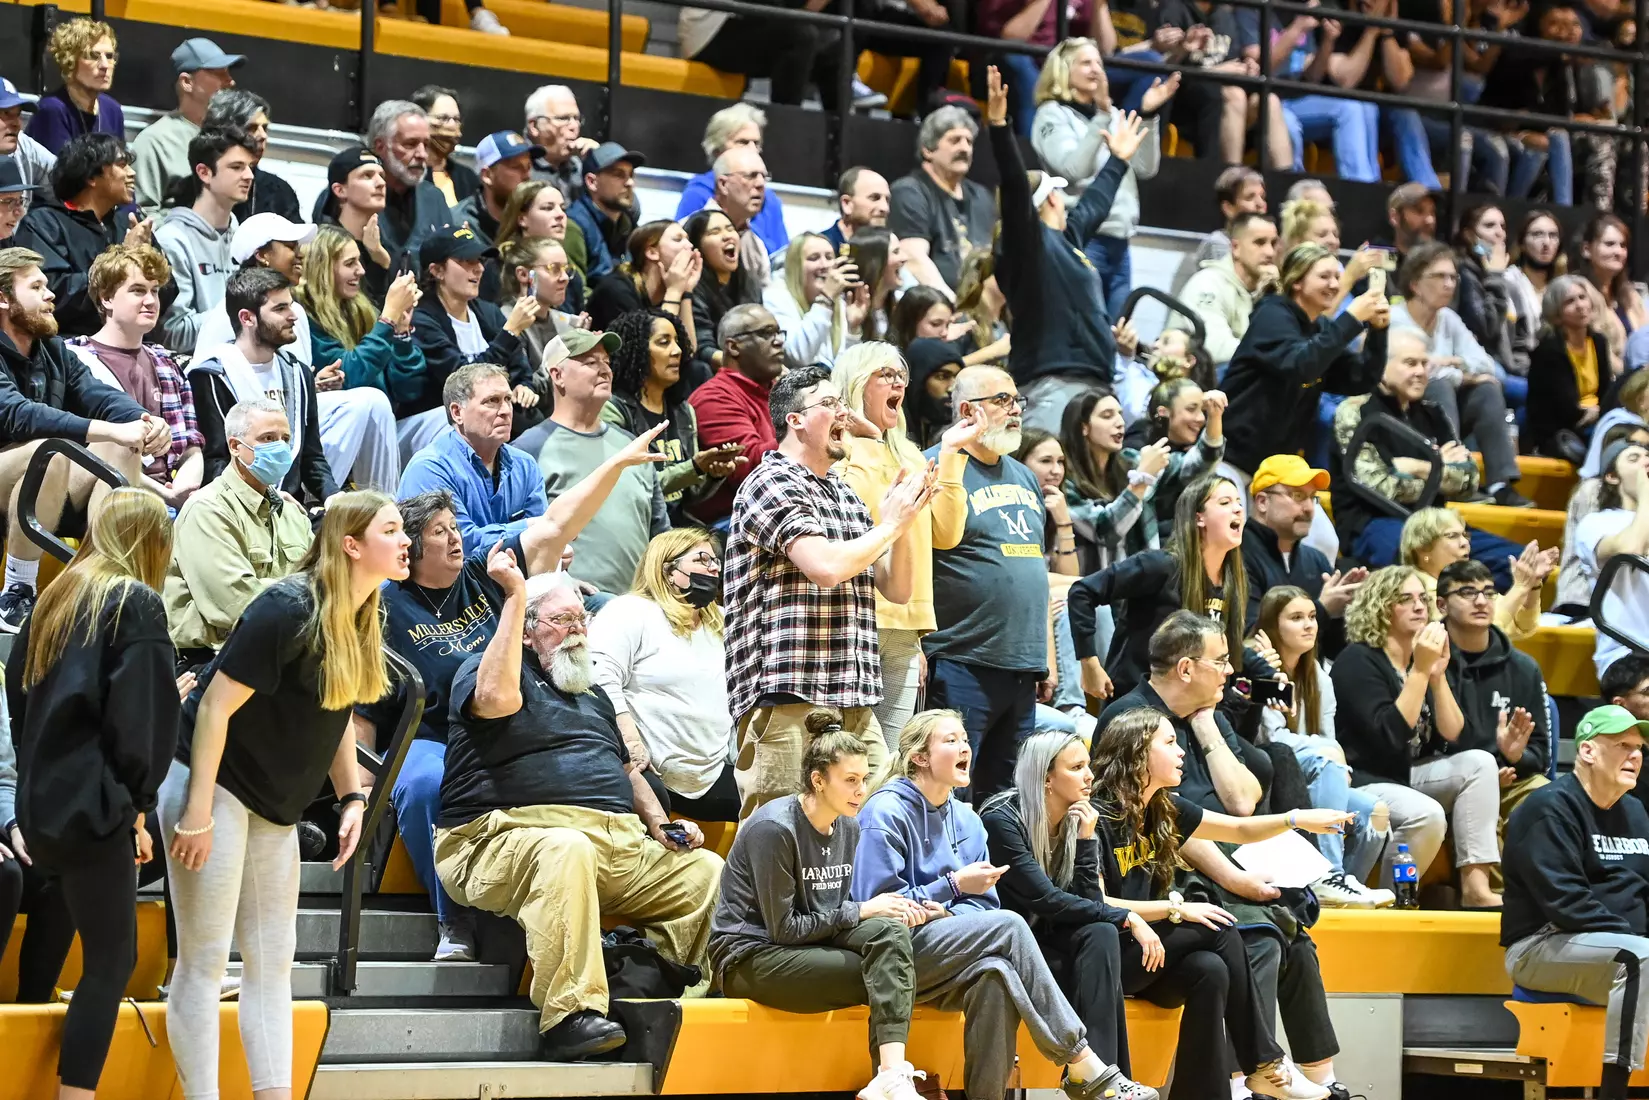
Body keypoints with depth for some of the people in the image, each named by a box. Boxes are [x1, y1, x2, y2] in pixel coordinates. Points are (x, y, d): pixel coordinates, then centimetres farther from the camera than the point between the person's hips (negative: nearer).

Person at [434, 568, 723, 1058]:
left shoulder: (593, 696, 30)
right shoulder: (480, 670, 6)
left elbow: (627, 769, 36)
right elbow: (497, 698, -19)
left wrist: (659, 823, 15)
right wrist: (515, 596, -16)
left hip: (621, 847, 8)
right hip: (515, 836, -7)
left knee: (706, 871, -11)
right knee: (566, 849, -41)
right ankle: (571, 1015, -44)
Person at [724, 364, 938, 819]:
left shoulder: (845, 493, 22)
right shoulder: (772, 483, -4)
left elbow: (897, 589, 21)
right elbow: (826, 567, -19)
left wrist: (903, 522, 5)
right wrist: (889, 525, -4)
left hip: (855, 703, 9)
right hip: (788, 697, -8)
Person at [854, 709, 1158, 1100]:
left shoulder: (965, 819, 14)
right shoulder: (886, 812, -7)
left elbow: (985, 905, 12)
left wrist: (947, 912, -12)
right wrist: (953, 885, -13)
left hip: (952, 944, 6)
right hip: (899, 951, -6)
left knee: (996, 974, -32)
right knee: (1010, 926, -26)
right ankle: (1083, 1065, -27)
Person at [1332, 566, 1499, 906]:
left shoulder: (1424, 657, 10)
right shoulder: (1357, 660, -12)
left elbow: (1453, 735, 2)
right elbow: (1391, 736, -23)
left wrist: (1438, 675, -11)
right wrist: (1419, 671, -23)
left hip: (1408, 776, 8)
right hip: (1360, 784, -8)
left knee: (1479, 762, -13)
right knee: (1427, 814, -34)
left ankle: (1475, 885, -16)